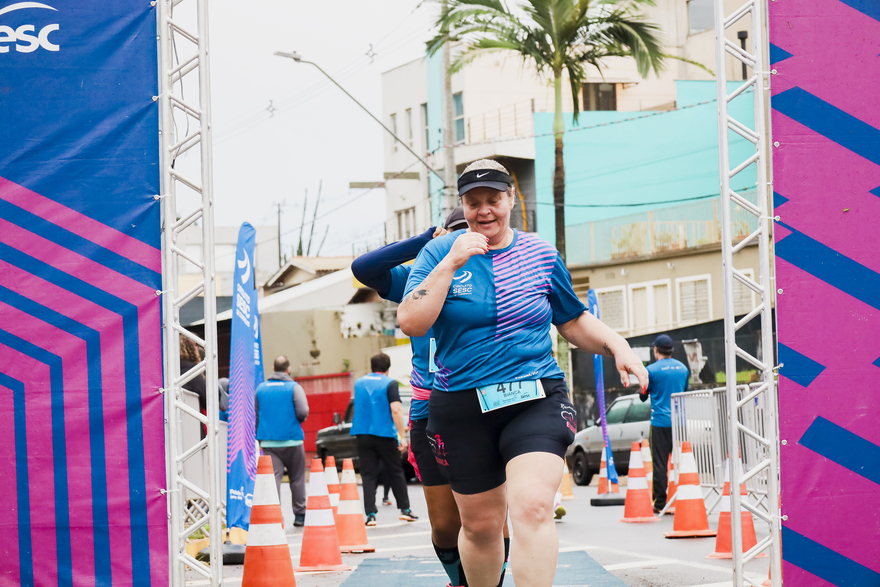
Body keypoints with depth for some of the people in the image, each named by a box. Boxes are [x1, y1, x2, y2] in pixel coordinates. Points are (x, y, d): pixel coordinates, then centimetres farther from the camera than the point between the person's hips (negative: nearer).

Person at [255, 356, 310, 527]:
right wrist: (298, 420, 7)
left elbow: (255, 415, 10)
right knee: (297, 479, 11)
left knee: (273, 478, -4)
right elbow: (303, 413, -16)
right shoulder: (294, 387, -5)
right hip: (292, 440, -2)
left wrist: (259, 437, 19)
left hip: (268, 442, 2)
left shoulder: (261, 388, 7)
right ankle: (299, 515, 16)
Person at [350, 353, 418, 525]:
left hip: (363, 434, 3)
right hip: (385, 434, -3)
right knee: (395, 472, 10)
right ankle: (405, 509, 14)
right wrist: (402, 436, -16)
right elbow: (396, 410, -15)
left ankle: (370, 514, -7)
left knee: (368, 475, 2)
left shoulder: (359, 383, 12)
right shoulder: (390, 383, -5)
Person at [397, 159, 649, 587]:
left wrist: (617, 345, 4)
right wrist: (451, 263, -16)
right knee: (479, 524, 9)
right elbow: (411, 322, -12)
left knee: (532, 506, -23)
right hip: (463, 407, 0)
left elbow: (573, 321, 21)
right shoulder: (440, 253, 2)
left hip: (536, 399, 0)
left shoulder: (541, 255, 9)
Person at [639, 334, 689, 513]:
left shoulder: (652, 370, -7)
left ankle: (660, 503, -2)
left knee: (659, 464, -1)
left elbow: (643, 396, 3)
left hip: (660, 422, -4)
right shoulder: (683, 368, 8)